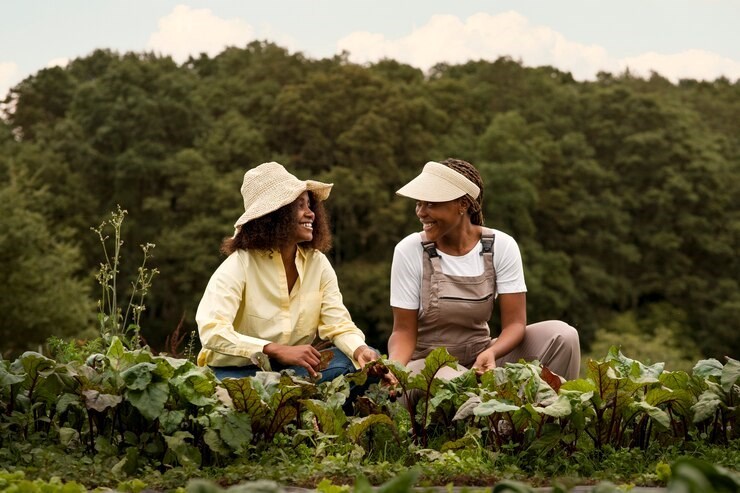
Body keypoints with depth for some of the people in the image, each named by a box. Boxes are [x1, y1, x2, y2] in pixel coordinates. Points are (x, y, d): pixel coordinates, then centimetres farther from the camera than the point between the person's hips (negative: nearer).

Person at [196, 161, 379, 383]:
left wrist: (360, 350, -26)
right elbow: (211, 331, -28)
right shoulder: (240, 265, -15)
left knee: (363, 361, -18)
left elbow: (338, 324, -2)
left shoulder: (318, 263, 1)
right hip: (237, 370, -5)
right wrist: (278, 350, -38)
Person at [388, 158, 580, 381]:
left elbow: (514, 323, -11)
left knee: (561, 335, -19)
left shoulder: (501, 247, -9)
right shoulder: (409, 251, -13)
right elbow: (404, 330, -9)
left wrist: (491, 353, -33)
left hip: (480, 356, 3)